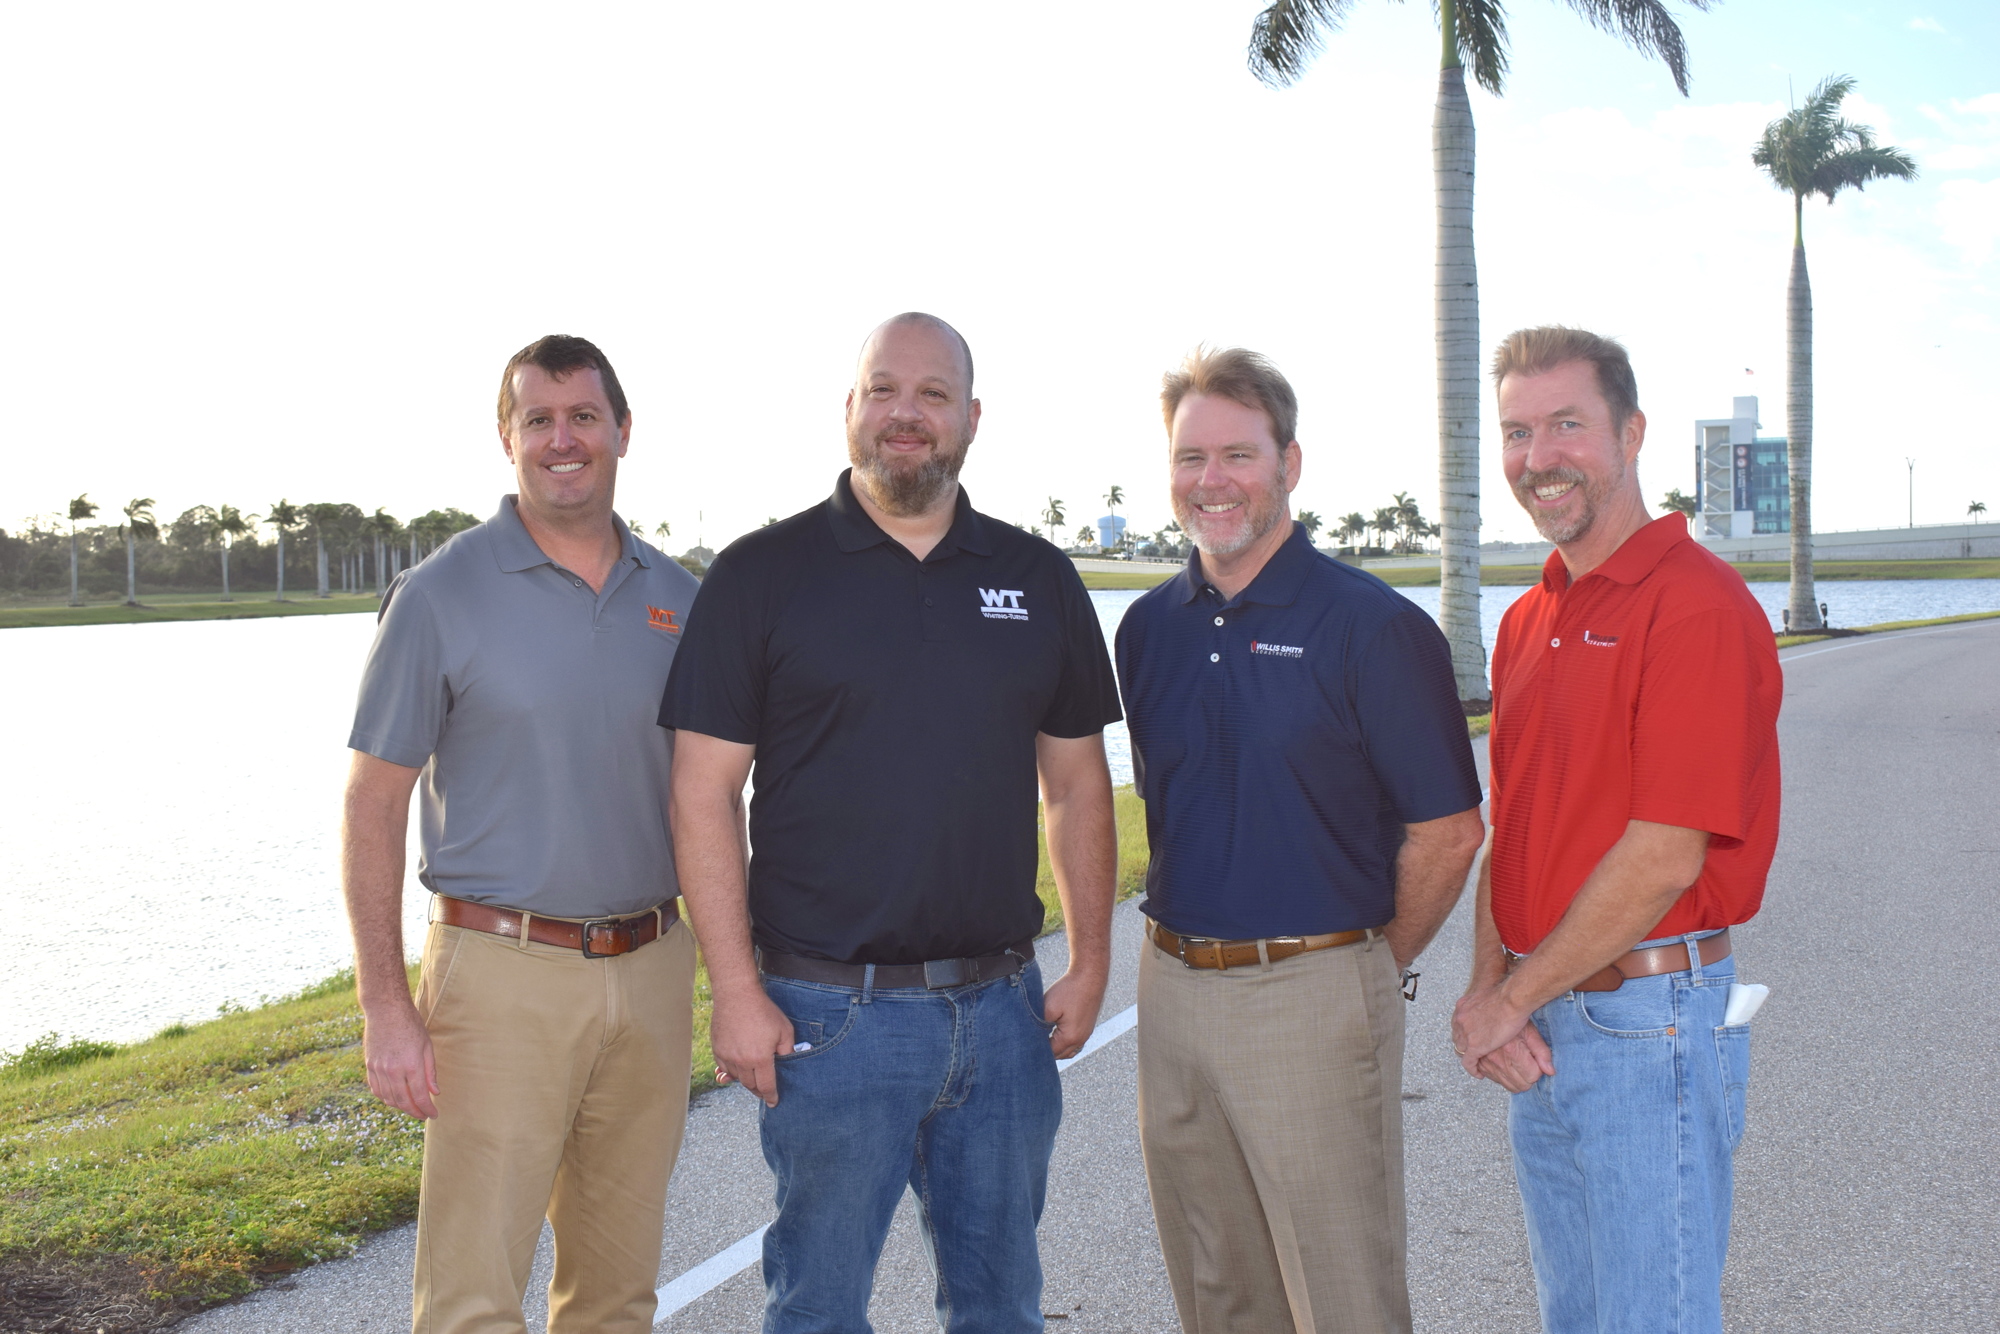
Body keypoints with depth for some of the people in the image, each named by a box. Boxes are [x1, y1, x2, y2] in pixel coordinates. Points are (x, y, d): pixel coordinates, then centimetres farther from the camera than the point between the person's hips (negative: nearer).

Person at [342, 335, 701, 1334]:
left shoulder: (678, 600, 8)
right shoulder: (442, 595, -5)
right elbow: (373, 805, -5)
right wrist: (386, 1009, -11)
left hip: (652, 971, 4)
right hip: (503, 977, -4)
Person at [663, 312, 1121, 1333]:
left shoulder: (1039, 580, 7)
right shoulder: (761, 576, -3)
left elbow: (1076, 781, 11)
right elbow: (704, 793, -6)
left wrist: (1090, 961, 6)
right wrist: (737, 993, -10)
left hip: (1002, 1005, 3)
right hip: (829, 1010, -3)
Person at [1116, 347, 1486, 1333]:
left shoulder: (1371, 625, -10)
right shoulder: (1148, 628, 8)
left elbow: (1448, 831, -8)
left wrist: (1374, 962, -1)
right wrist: (1187, 939, 13)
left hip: (1309, 997, -6)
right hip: (1173, 986, 6)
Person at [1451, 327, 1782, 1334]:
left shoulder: (1698, 605, -16)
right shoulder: (1528, 620, 12)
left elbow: (1665, 857, -20)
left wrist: (1512, 998, -12)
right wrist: (1488, 988, -2)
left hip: (1650, 1024, -8)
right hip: (1539, 1037, 8)